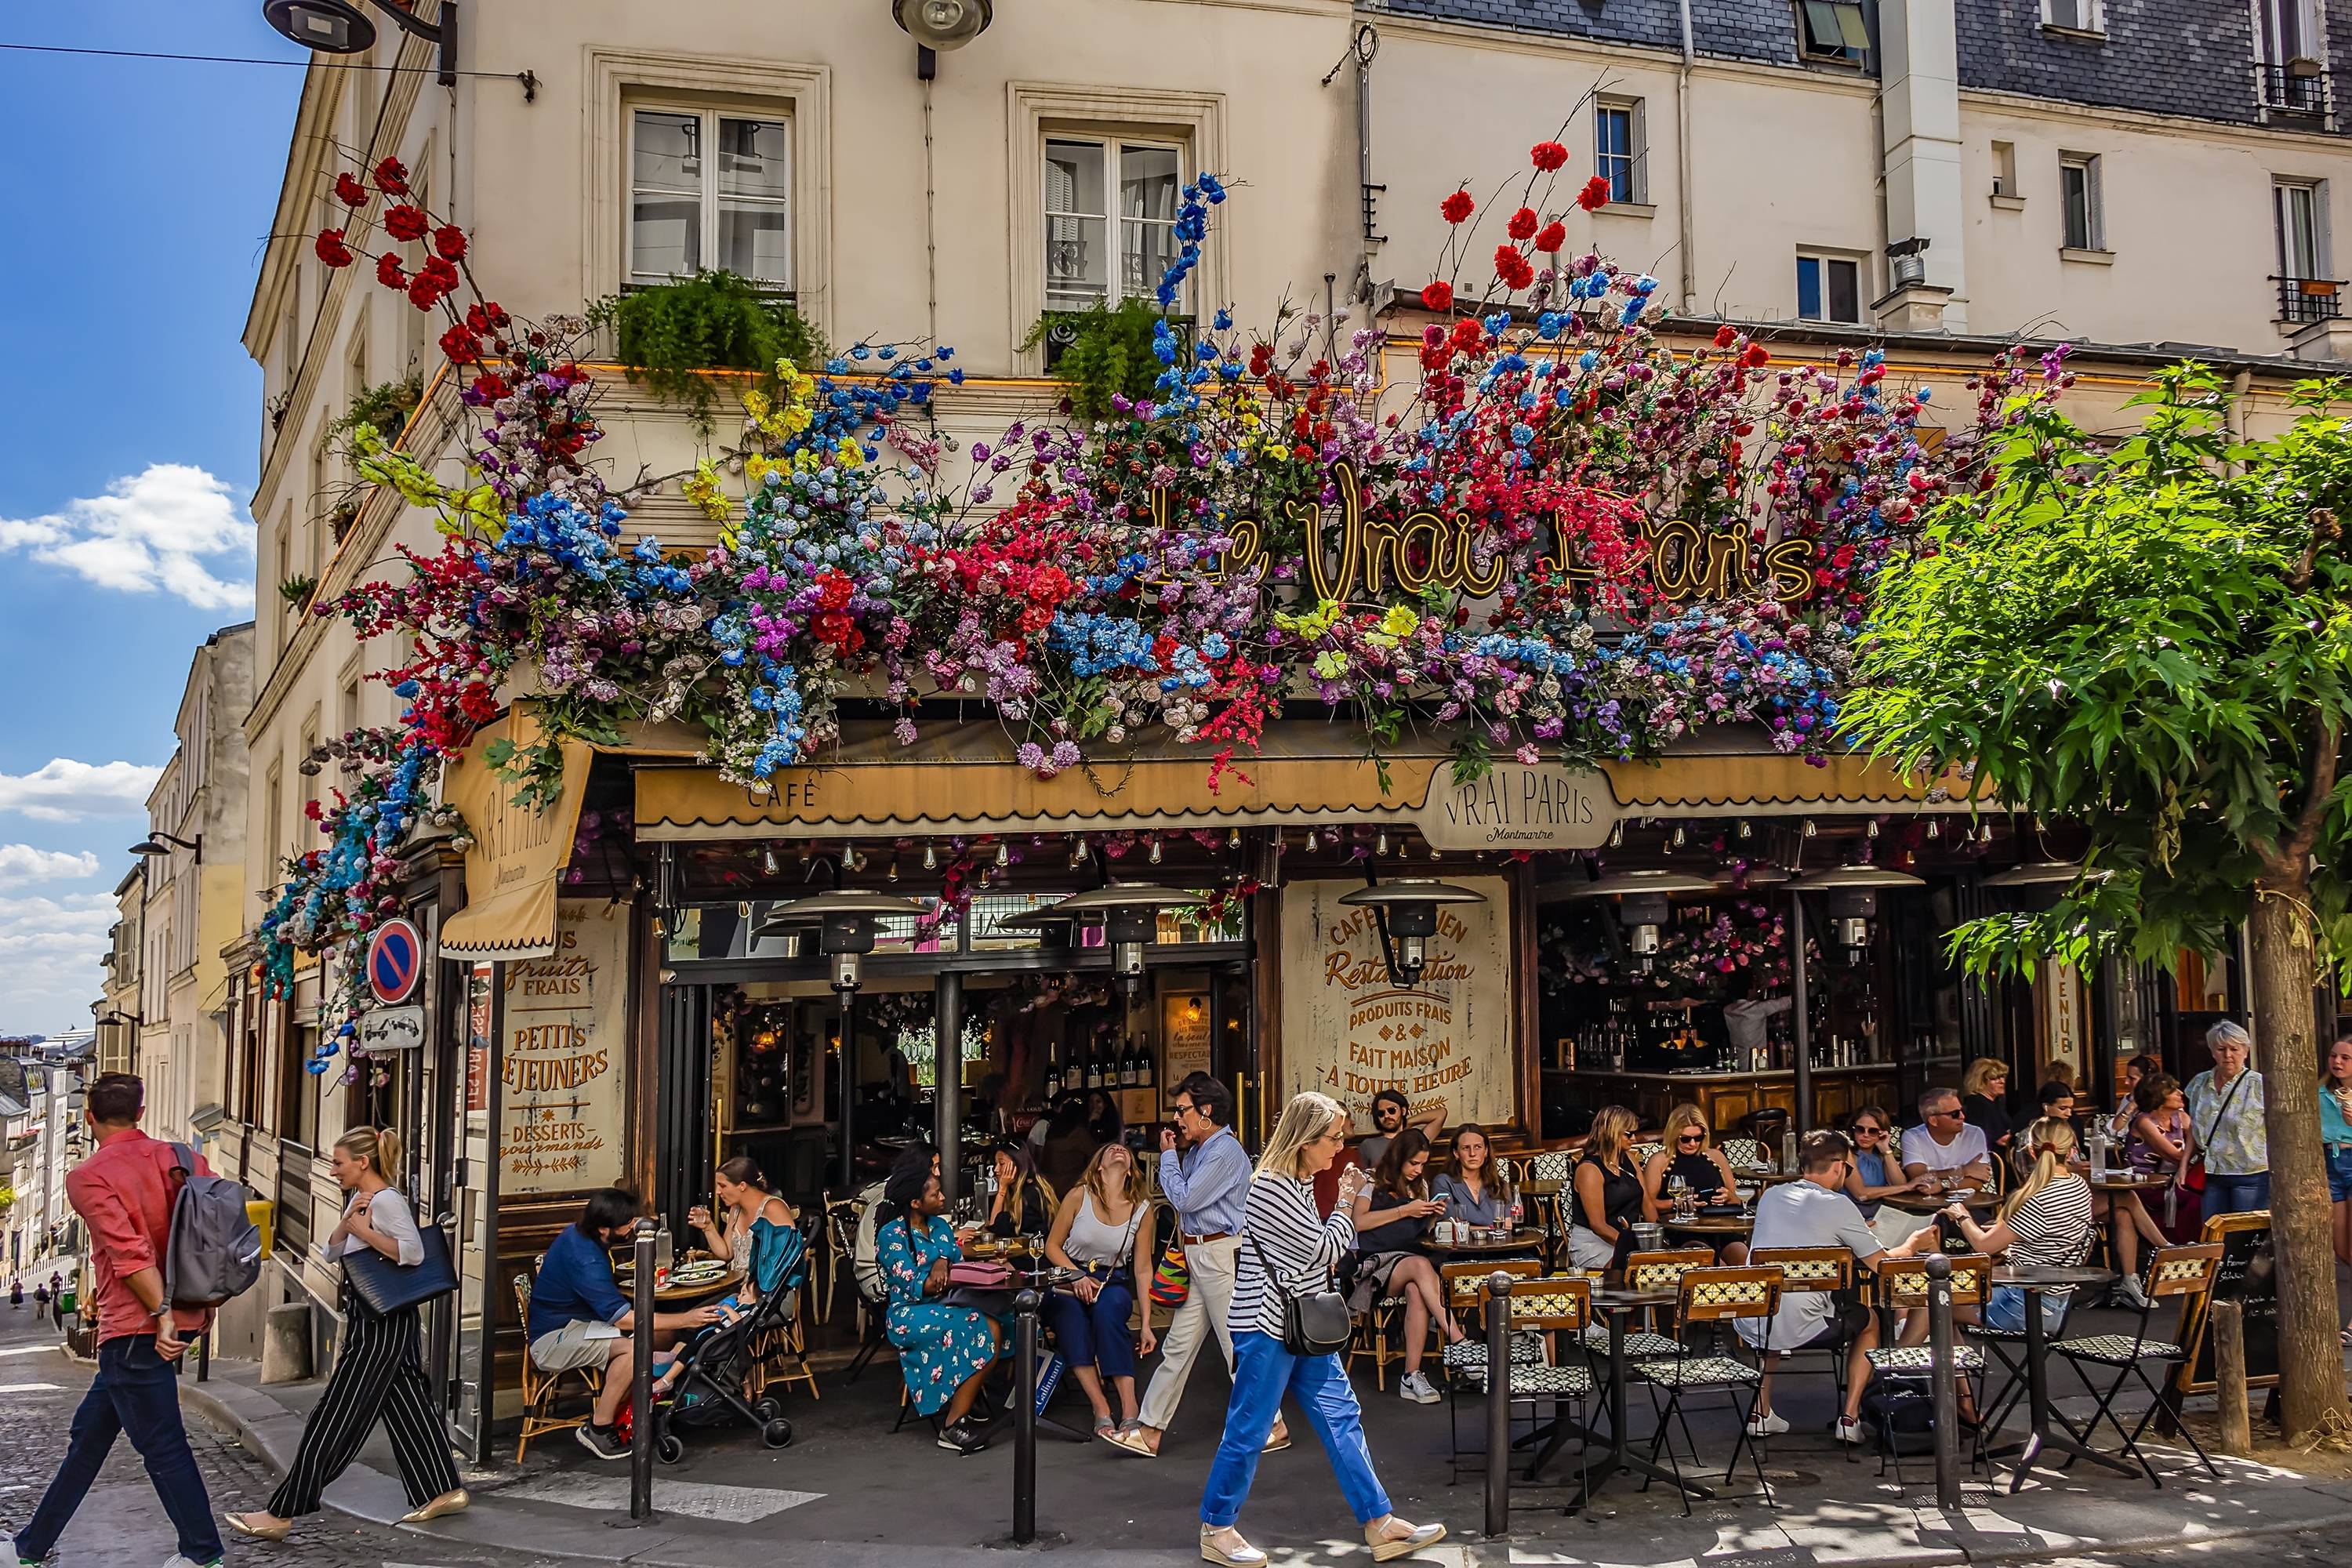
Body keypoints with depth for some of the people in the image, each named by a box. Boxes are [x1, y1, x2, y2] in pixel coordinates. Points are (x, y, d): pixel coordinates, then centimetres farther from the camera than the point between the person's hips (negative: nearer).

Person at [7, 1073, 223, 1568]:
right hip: (184, 1318, 8)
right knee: (90, 1432, 19)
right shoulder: (182, 1159, 7)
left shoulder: (88, 1177, -10)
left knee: (162, 1445, 3)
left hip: (135, 1329, -8)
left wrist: (160, 1314, -20)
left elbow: (130, 1251, -21)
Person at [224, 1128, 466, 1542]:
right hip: (371, 1319, 10)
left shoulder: (386, 1200, -17)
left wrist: (364, 1230, -23)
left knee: (333, 1418, -5)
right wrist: (347, 1220, -6)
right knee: (407, 1407, 13)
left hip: (382, 1325, -10)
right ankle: (443, 1491, 20)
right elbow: (332, 1251, 11)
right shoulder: (360, 1199, 13)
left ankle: (282, 1513, 0)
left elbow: (413, 1252, -26)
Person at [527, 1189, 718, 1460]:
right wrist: (685, 1320, -27)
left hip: (577, 1323, 10)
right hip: (551, 1339, -10)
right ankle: (598, 1430, -17)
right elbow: (623, 1318, -30)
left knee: (664, 1334, -2)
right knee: (634, 1346, -33)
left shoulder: (578, 1233, 1)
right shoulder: (584, 1259, -29)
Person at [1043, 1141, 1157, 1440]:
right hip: (1069, 1280, 0)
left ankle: (1130, 1411, -39)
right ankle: (1102, 1411, -40)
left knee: (1109, 1308, -37)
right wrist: (1077, 1278, -16)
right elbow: (1052, 1246, 3)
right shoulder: (1079, 1197, -4)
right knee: (1069, 1311, -36)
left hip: (1113, 1283, 0)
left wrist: (1146, 1323, -4)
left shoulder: (1142, 1208, 1)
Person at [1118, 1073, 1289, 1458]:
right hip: (1197, 1254, 10)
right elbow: (1180, 1200, 18)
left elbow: (1185, 1198, -16)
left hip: (1220, 1254, -10)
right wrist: (1176, 1153, 10)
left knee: (1238, 1345, -1)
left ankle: (1272, 1426, 11)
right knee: (1178, 1344, 9)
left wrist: (1169, 1155, -6)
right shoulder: (1198, 1150, 13)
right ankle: (1150, 1430, 11)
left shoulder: (1225, 1152, -16)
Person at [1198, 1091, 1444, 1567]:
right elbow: (1325, 1249, -15)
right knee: (1249, 1430, 0)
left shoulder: (1300, 1183, 12)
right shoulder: (1272, 1188, -19)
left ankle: (1380, 1526, 12)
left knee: (1342, 1417, 8)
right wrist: (1348, 1200, -4)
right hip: (1266, 1326, -10)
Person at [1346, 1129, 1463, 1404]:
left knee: (1416, 1291, -34)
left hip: (1411, 1257, 4)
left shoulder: (1420, 1185, 21)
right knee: (1420, 1266, -36)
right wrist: (1404, 1210, -11)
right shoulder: (1373, 1182, 4)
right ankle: (1460, 1343, -41)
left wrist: (1432, 1217, 5)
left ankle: (1412, 1376, -36)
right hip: (1375, 1263, -4)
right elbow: (1359, 1222, -11)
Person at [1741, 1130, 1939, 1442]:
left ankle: (1761, 1413, 31)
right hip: (1799, 1328, -4)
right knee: (1869, 1322, 24)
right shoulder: (1837, 1205, -6)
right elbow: (1880, 1264, 1)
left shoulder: (1769, 1197, 11)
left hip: (1750, 1326, 5)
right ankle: (1849, 1418, 19)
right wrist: (1912, 1245, 22)